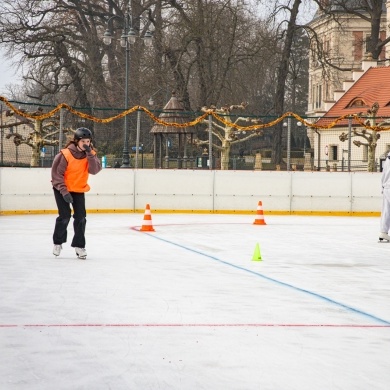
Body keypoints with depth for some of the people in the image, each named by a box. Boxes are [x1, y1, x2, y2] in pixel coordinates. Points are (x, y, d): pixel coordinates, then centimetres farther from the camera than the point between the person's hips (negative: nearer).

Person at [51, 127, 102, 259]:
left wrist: (89, 154, -32)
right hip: (62, 188, -4)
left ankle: (79, 245, 11)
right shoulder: (66, 154, -23)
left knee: (81, 216, -2)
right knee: (65, 215, -10)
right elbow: (57, 173, -20)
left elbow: (95, 170, -21)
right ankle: (58, 243, 11)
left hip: (79, 189, 4)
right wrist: (64, 191, -25)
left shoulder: (90, 153, -8)